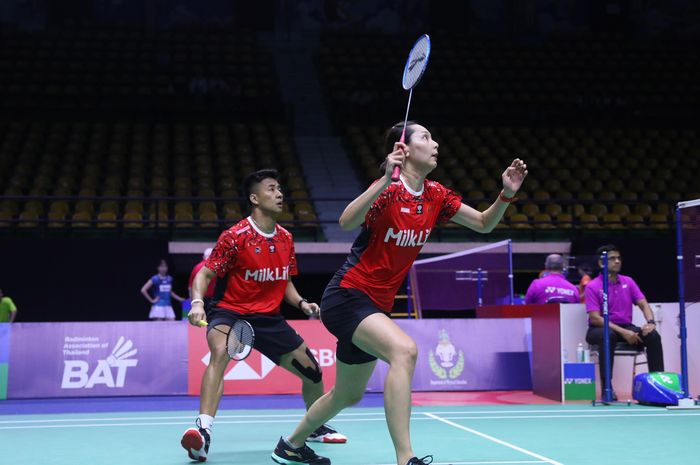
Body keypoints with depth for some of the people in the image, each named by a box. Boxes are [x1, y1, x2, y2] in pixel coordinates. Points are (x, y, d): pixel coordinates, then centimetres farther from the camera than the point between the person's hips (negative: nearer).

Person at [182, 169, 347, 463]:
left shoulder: (286, 239, 4)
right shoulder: (235, 237, -14)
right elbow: (205, 274, -14)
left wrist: (302, 303, -2)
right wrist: (197, 302, -32)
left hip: (268, 318, 6)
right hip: (229, 312, -6)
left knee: (312, 370, 7)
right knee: (220, 352, -38)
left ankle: (317, 428, 35)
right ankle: (203, 431, -42)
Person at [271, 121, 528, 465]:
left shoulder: (435, 196, 4)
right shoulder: (389, 190, -17)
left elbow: (483, 223, 8)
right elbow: (347, 222, -34)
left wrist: (507, 194, -8)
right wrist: (386, 180, -42)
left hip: (376, 306, 9)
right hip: (347, 297, -8)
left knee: (348, 396, 19)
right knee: (404, 349, -34)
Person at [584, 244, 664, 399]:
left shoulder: (628, 282, 7)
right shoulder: (593, 286, -9)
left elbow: (644, 305, 4)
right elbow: (595, 318, -17)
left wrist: (650, 322, -19)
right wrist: (622, 332, -27)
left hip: (626, 327, 5)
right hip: (600, 329, -4)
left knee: (653, 336, -22)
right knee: (609, 336, -40)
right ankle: (607, 386, -34)